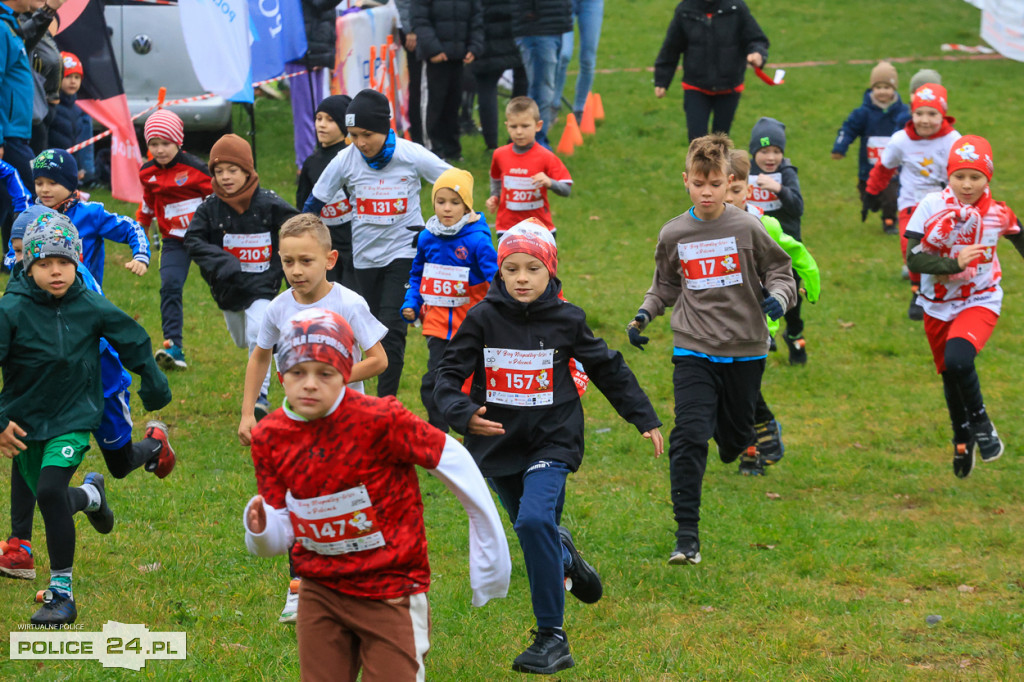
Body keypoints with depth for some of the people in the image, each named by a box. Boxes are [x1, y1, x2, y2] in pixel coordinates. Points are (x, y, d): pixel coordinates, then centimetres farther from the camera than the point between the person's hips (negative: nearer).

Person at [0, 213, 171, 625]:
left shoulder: (92, 308, -9)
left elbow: (133, 341, 9)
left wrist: (154, 386, 20)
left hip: (74, 419, -2)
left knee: (50, 491, -24)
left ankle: (61, 593, -14)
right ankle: (90, 494, 51)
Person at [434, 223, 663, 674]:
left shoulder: (566, 320, -5)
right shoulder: (483, 319, -7)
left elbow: (608, 369, 9)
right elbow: (449, 375, -8)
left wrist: (645, 418, 11)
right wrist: (463, 413, -28)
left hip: (551, 440, -3)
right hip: (498, 444, 3)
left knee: (535, 521, -24)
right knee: (532, 528, 18)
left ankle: (552, 636, -17)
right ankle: (565, 558, 57)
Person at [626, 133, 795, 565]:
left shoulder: (748, 228, -4)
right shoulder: (673, 235, 4)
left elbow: (781, 271, 3)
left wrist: (778, 298, -18)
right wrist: (643, 316, 3)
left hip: (745, 350, 0)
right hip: (693, 351, 0)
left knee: (733, 438, 11)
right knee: (688, 437, -15)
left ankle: (744, 447, 52)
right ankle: (687, 536, -14)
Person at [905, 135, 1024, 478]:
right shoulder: (931, 207, -15)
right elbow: (913, 259, -19)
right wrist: (954, 263, -32)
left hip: (980, 302, -2)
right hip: (938, 305, 2)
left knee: (958, 359, -29)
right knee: (949, 374, 17)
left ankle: (981, 423, -4)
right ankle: (962, 439, 43)